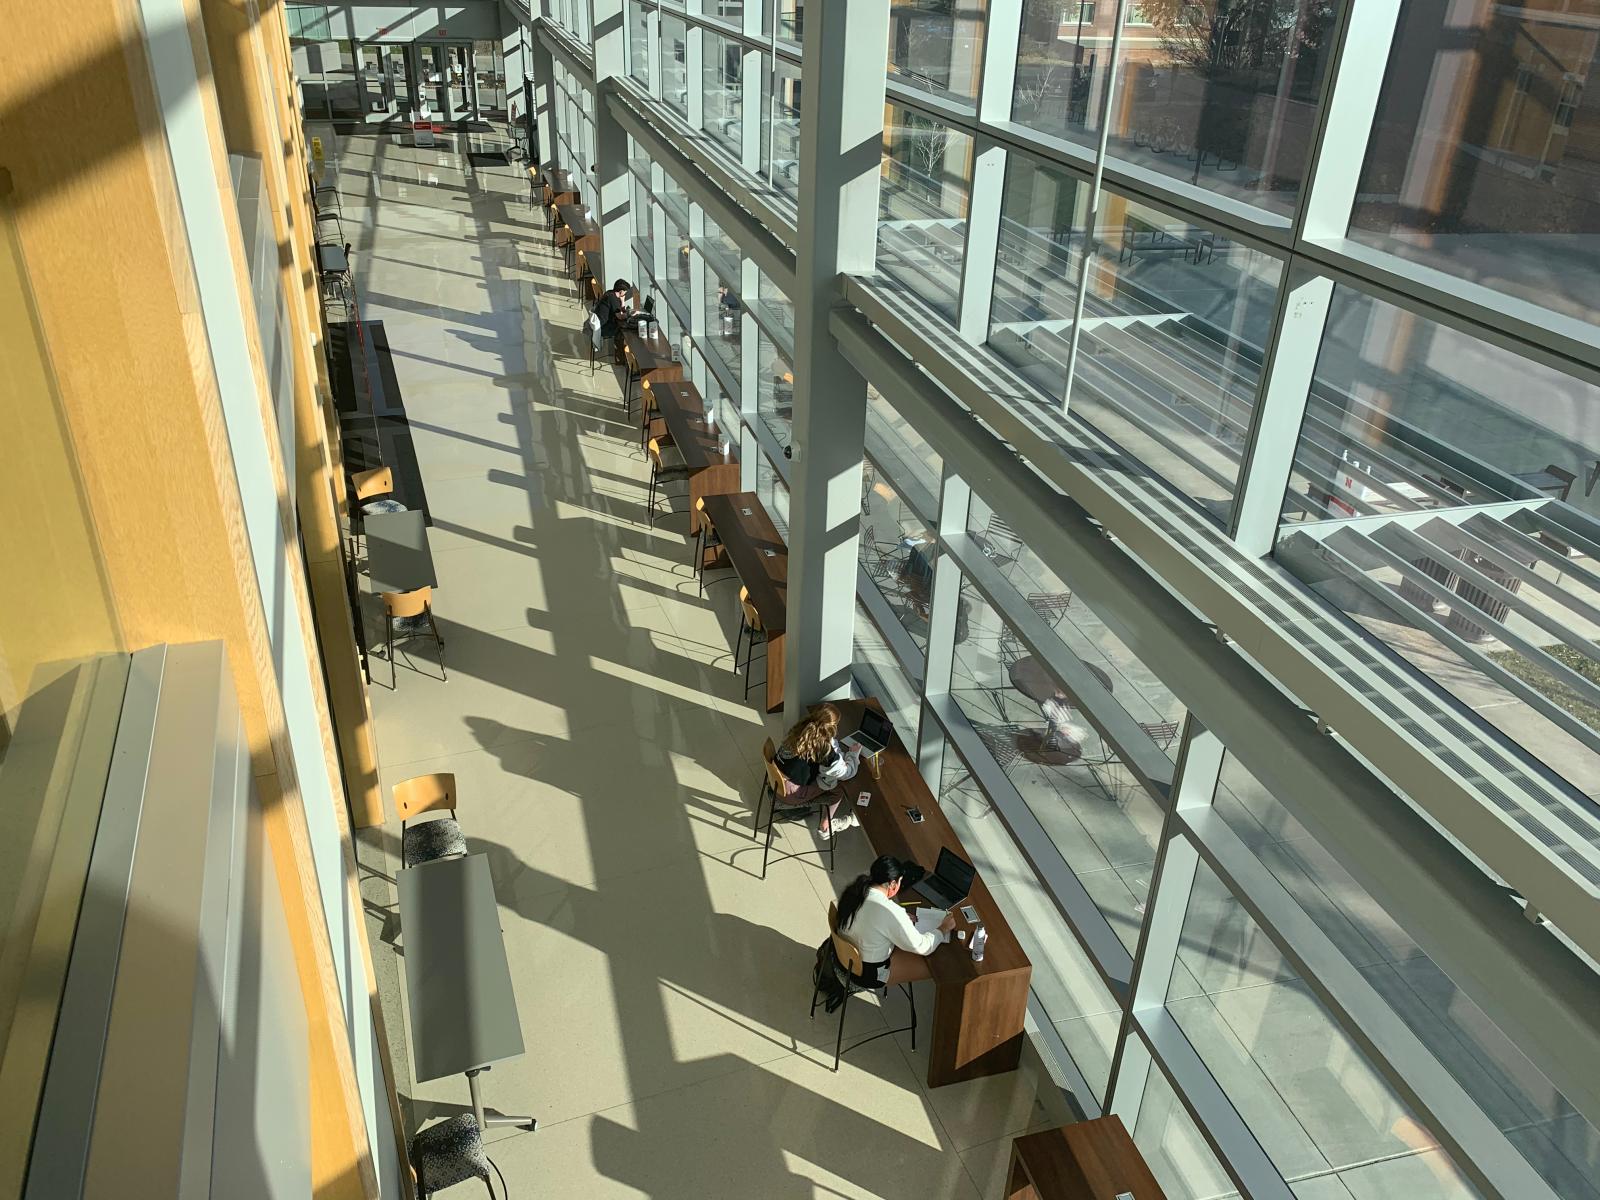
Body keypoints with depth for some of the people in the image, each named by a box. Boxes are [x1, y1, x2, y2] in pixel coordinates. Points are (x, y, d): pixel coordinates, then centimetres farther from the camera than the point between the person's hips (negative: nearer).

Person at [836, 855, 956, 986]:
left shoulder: (853, 890, -11)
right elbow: (922, 947, -20)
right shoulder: (890, 912, -33)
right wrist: (943, 928, -5)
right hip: (870, 972, -7)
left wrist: (903, 919, 7)